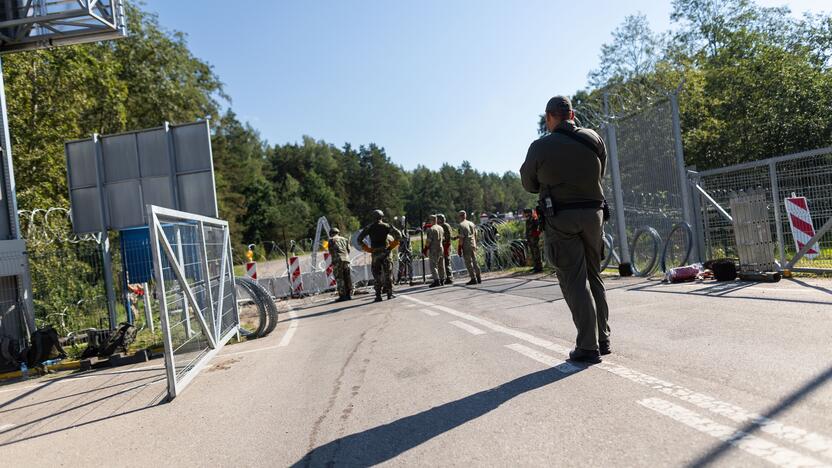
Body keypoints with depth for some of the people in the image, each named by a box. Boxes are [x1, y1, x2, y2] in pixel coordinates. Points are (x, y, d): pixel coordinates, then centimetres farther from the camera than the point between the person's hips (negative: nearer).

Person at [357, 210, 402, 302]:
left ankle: (378, 295, 4)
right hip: (385, 252, -1)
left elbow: (359, 239, 3)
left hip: (375, 253, 1)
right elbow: (398, 234, -7)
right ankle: (389, 294, 2)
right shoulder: (386, 226, 0)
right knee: (388, 273, 4)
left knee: (376, 274, 5)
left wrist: (368, 249, 7)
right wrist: (391, 246, 0)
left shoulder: (369, 228, 5)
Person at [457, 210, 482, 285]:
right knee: (474, 261, 13)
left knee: (468, 263, -2)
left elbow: (461, 238, -15)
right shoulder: (472, 224, 11)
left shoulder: (461, 225, -11)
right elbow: (475, 235, 15)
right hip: (473, 245, 7)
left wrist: (459, 248, -10)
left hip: (466, 246, -7)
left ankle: (473, 279, -4)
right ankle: (479, 278, 15)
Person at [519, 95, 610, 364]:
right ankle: (603, 340, 22)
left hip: (561, 217, -4)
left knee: (574, 282, -1)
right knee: (595, 277, 15)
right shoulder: (593, 138, 4)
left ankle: (588, 346, -2)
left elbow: (529, 185, 4)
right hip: (593, 212, 4)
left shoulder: (540, 147, -7)